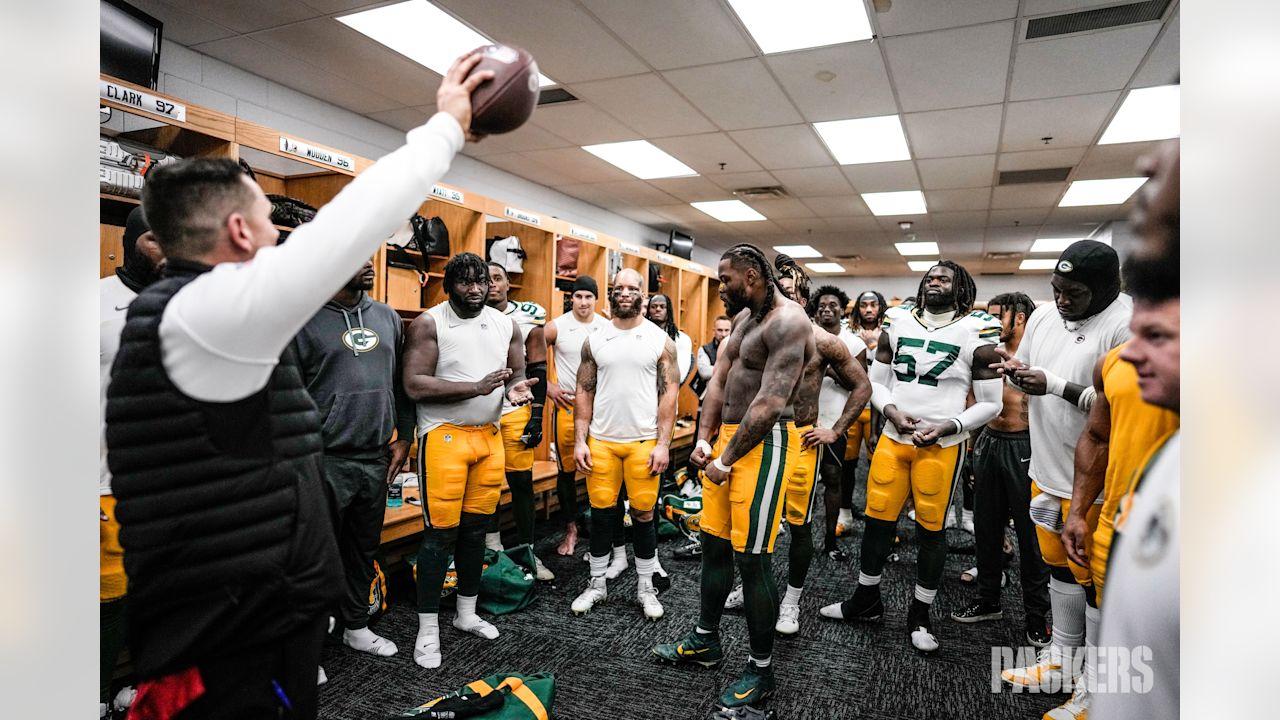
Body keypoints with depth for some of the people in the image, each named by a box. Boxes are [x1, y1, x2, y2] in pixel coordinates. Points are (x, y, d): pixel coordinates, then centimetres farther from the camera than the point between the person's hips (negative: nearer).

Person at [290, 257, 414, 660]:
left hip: (376, 459, 5)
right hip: (327, 461, -5)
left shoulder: (387, 317, 9)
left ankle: (356, 626, 35)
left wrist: (403, 438, 10)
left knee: (365, 548, 18)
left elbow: (401, 383, 13)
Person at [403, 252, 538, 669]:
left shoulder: (505, 325, 8)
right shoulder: (429, 324, -8)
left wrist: (517, 389, -10)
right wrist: (476, 387, -22)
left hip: (490, 435, 5)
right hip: (444, 435, -5)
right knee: (441, 532, -2)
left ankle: (467, 613, 30)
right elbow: (414, 385, -16)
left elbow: (517, 374, 15)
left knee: (476, 528, 13)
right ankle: (427, 629, 13)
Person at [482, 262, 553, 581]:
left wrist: (536, 417, -5)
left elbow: (538, 371, 0)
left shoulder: (528, 318, -1)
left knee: (521, 482, 2)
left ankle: (526, 551, 13)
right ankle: (492, 541, 27)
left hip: (516, 411, -2)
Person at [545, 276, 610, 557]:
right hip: (567, 404, -1)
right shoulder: (556, 327, -3)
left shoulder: (608, 328, 1)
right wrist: (547, 387, -3)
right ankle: (571, 529, 21)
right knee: (567, 470, 6)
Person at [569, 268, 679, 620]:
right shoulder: (595, 340, 5)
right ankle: (597, 583, 25)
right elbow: (584, 392, 6)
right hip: (600, 441, 2)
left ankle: (645, 585, 23)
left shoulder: (661, 340, 0)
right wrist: (580, 440, -1)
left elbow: (668, 393, -3)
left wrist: (663, 443, -9)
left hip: (643, 442, -2)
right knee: (601, 512, 9)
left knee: (643, 514, 6)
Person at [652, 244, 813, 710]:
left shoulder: (787, 321, -16)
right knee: (714, 542, 17)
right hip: (727, 436, 9)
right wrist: (704, 439, -1)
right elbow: (719, 379, 11)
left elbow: (771, 402, -24)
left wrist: (728, 459, -20)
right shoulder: (743, 317, 14)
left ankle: (761, 669, 18)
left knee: (752, 558, -1)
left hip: (764, 443, -9)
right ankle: (705, 641, 36)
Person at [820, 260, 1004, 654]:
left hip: (942, 446, -3)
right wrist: (892, 410, -8)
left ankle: (920, 615, 26)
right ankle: (866, 601, 29)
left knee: (931, 530, 7)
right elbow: (877, 380, 11)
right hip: (893, 439, 3)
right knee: (877, 520, 9)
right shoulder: (897, 323, 5)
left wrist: (946, 427, -15)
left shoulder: (976, 332, -5)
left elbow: (991, 403, -2)